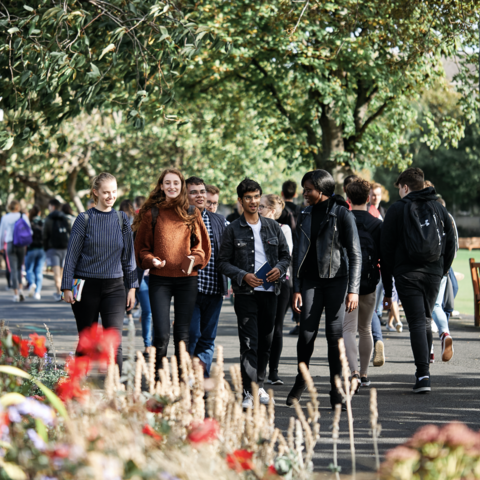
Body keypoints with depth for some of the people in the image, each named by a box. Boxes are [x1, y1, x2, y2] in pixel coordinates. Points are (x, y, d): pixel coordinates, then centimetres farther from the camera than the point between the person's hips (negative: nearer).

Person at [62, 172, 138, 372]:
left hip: (114, 287, 1)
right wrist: (67, 287, -4)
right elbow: (72, 254, 0)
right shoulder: (85, 219, -1)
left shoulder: (122, 219, 6)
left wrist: (132, 286, 8)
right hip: (86, 286, -1)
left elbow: (128, 255, 11)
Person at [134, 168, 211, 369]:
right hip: (159, 279, -2)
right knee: (161, 335, -10)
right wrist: (151, 260, -12)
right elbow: (141, 247, 8)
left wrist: (195, 258, -8)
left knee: (182, 335, 6)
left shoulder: (192, 214, 8)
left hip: (187, 279, 2)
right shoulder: (152, 213, 3)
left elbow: (202, 245, 12)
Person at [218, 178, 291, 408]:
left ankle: (259, 385, 25)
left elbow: (285, 255, 15)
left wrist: (279, 269, -6)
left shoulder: (272, 227, 11)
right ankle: (248, 392, -8)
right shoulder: (233, 230, 2)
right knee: (249, 343, -9)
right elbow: (223, 262, 1)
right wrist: (244, 276, -14)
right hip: (246, 293, -3)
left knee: (266, 341, 10)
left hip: (269, 292, 4)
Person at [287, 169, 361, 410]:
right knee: (306, 333, -2)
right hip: (311, 281, 4)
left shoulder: (341, 214, -4)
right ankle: (301, 380, 19)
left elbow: (355, 254, -7)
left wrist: (353, 290, -14)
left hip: (336, 280, -3)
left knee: (335, 334, -6)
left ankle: (336, 389, 2)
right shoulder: (306, 215, 10)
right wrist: (296, 288, 7)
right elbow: (298, 253, 14)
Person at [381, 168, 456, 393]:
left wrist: (387, 288, 4)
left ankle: (423, 375, -15)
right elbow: (450, 245, 13)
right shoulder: (439, 209, 12)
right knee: (426, 320, 18)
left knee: (416, 322, -6)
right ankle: (424, 369, 22)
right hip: (433, 274, 4)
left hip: (407, 275, -4)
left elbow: (387, 250, 0)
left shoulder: (397, 209, 1)